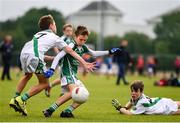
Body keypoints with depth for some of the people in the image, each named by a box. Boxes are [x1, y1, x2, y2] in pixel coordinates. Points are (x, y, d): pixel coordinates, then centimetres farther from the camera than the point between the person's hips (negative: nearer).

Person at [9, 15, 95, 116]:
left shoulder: (38, 35, 36)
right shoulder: (54, 37, 21)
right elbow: (71, 51, 19)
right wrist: (84, 63, 19)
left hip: (23, 53, 6)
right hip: (34, 56, -6)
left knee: (28, 75, 35)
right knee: (44, 84, 8)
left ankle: (15, 99, 28)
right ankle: (22, 100, -1)